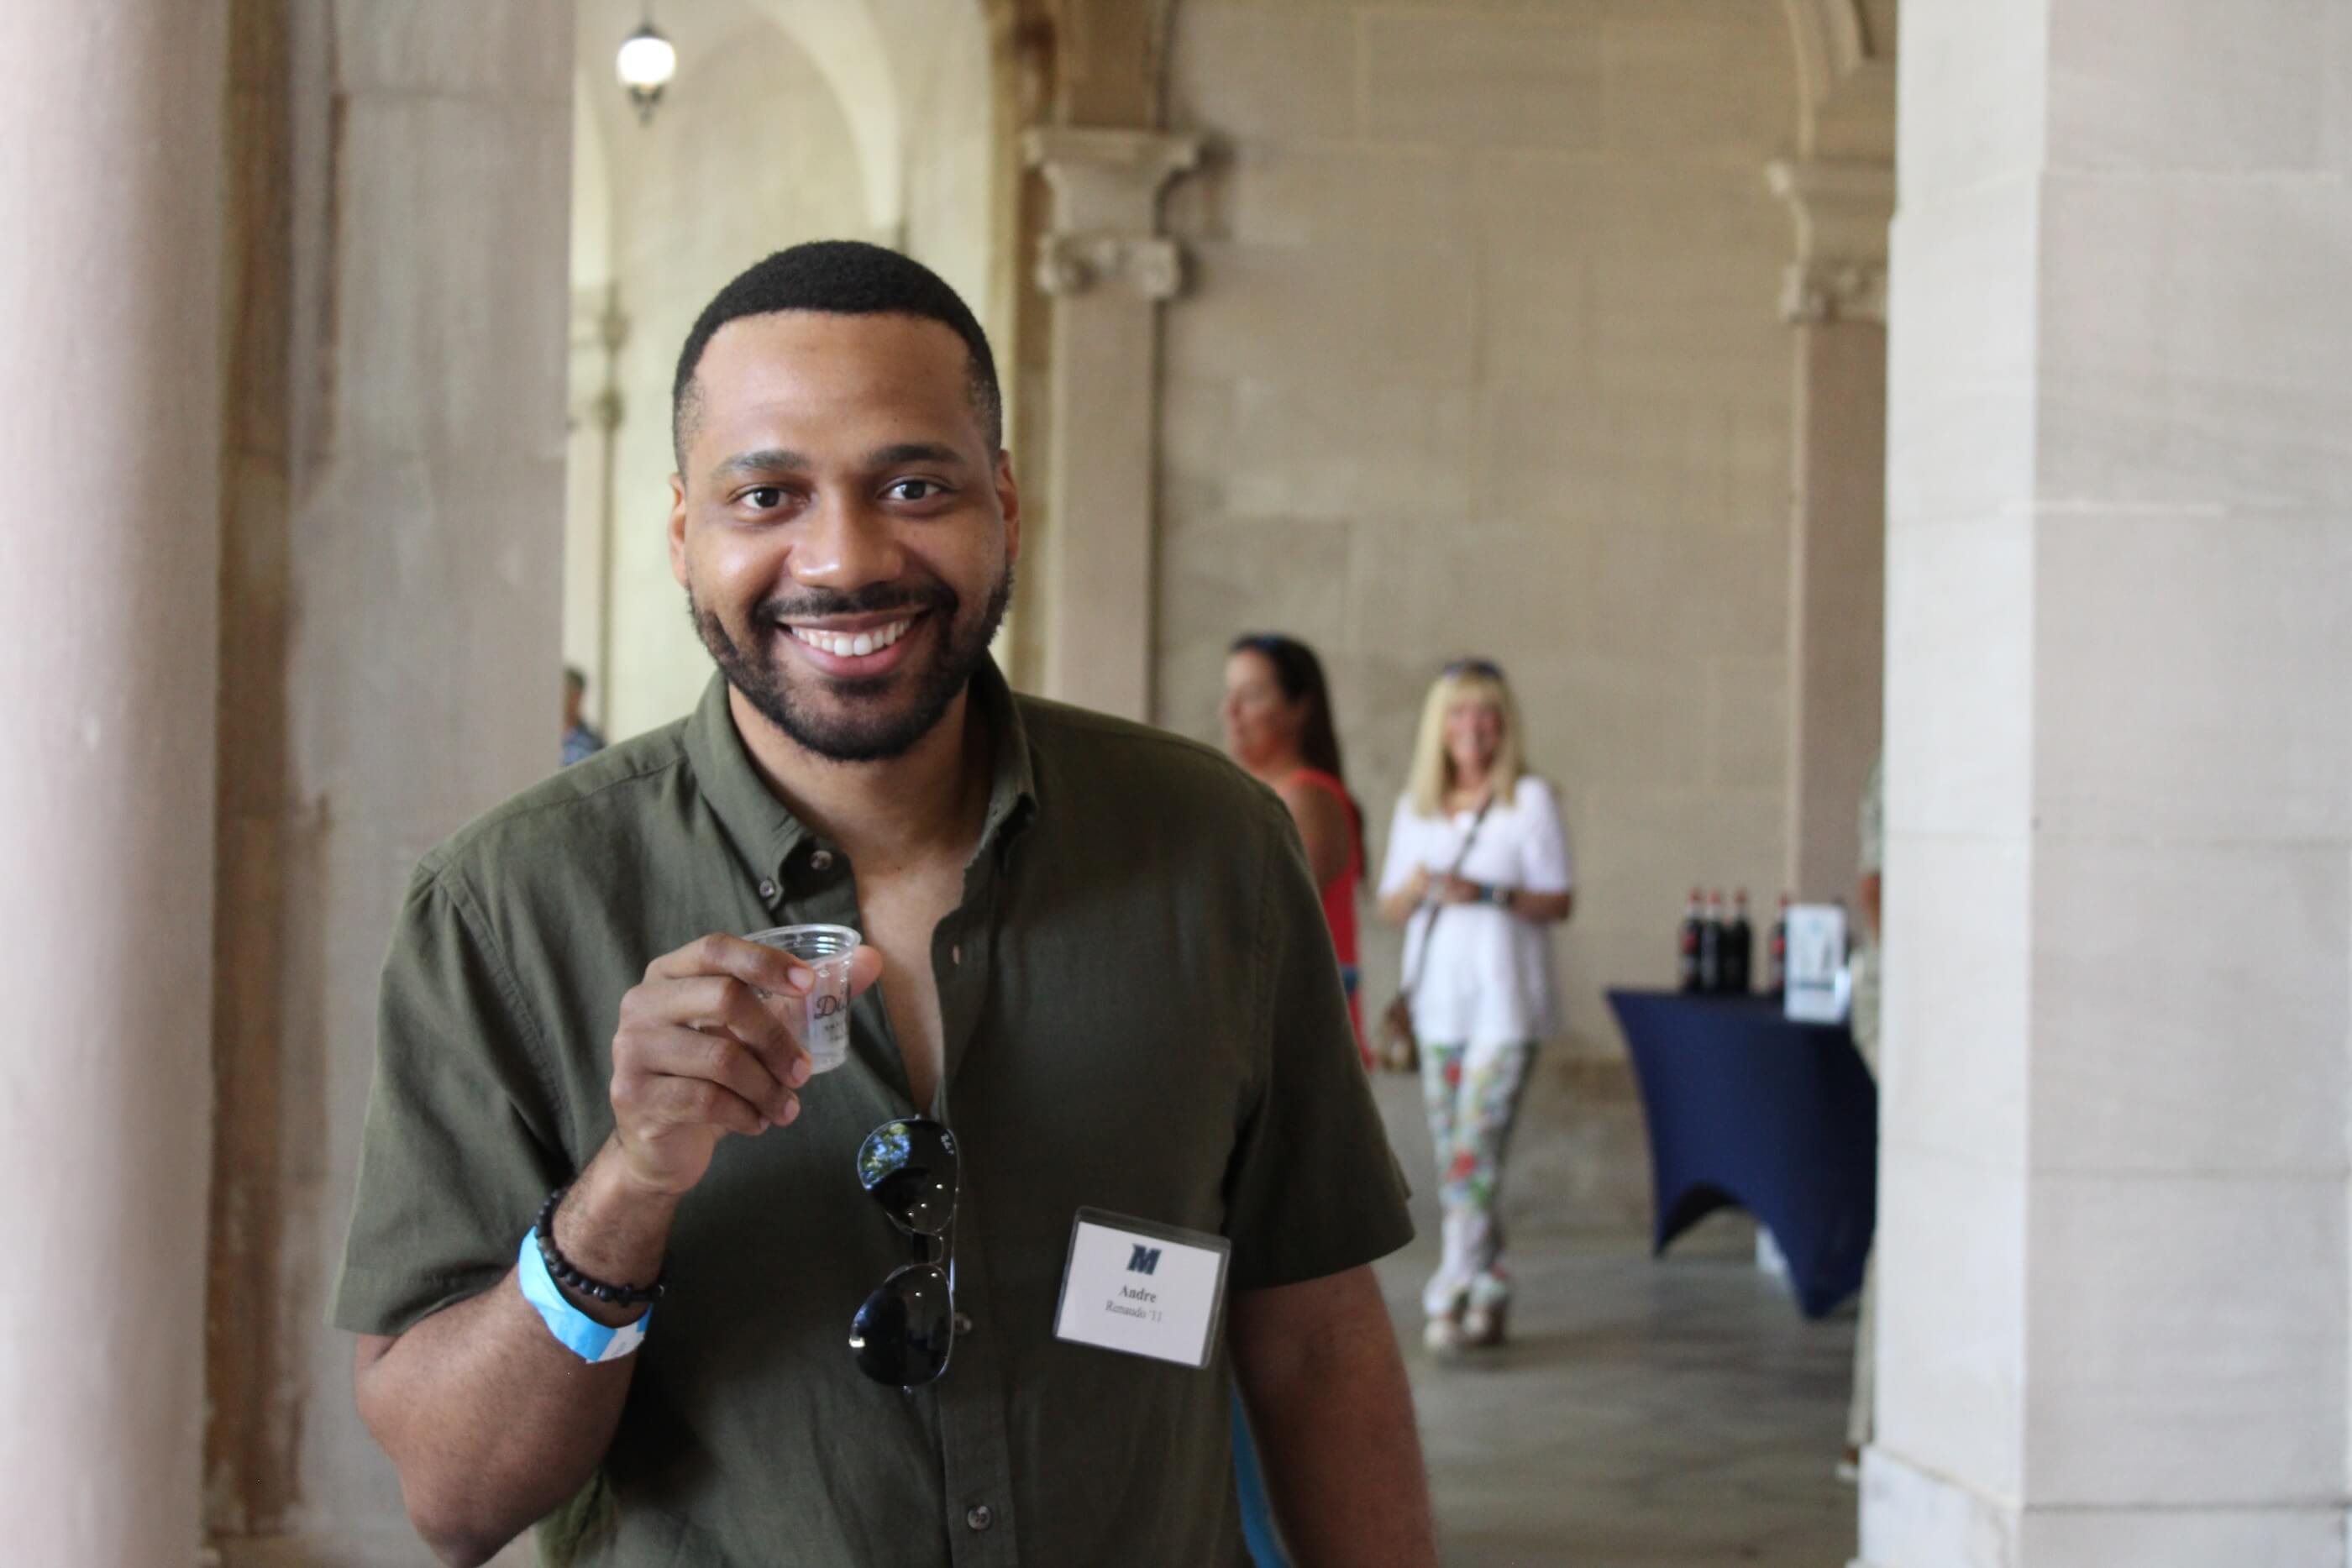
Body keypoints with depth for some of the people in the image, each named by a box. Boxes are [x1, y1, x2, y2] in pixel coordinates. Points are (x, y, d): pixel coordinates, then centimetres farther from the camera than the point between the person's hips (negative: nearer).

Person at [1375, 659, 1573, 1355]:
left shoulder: (1531, 800, -2)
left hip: (1504, 1002, -5)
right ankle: (1489, 1298, 13)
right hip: (1438, 1001, 5)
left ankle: (1456, 1294, -13)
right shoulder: (1415, 807, 12)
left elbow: (1559, 901, -4)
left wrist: (1489, 894, -19)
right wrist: (1417, 888, -10)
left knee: (1474, 1150, -13)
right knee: (1456, 1162, 6)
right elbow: (1388, 908, 12)